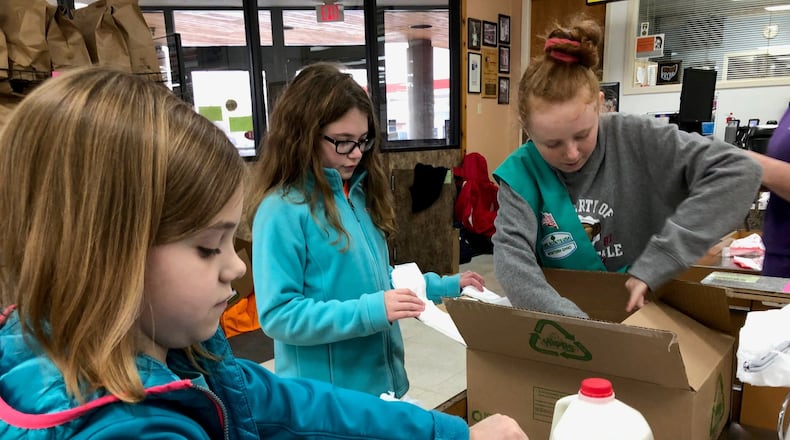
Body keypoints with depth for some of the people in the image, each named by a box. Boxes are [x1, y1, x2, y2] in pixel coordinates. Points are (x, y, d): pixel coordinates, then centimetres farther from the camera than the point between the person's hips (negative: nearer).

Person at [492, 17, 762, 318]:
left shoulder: (637, 140, -10)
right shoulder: (522, 173, -8)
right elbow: (511, 254, -19)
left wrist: (654, 264, -23)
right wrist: (573, 322, -33)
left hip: (646, 309, 0)